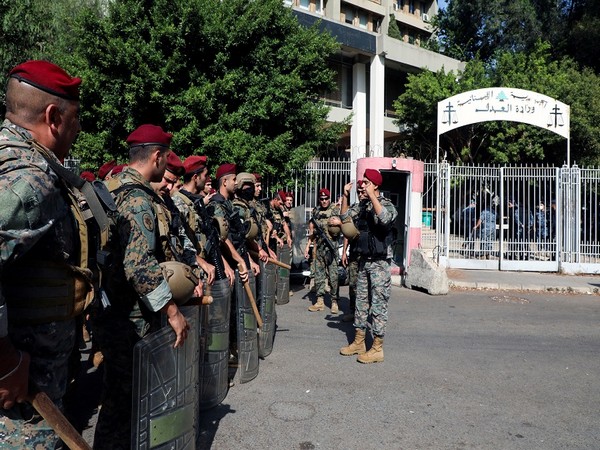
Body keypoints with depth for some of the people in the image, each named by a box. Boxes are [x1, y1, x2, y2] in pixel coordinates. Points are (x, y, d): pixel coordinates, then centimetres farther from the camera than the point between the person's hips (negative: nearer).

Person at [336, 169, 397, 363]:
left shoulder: (386, 204, -10)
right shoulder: (363, 206, 10)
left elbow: (385, 219, -32)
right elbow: (345, 216, 19)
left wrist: (372, 196, -28)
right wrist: (345, 196, 7)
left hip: (380, 263, -7)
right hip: (364, 261, 7)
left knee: (378, 304, -2)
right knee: (361, 301, 13)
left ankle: (377, 349, 7)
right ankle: (358, 342, 24)